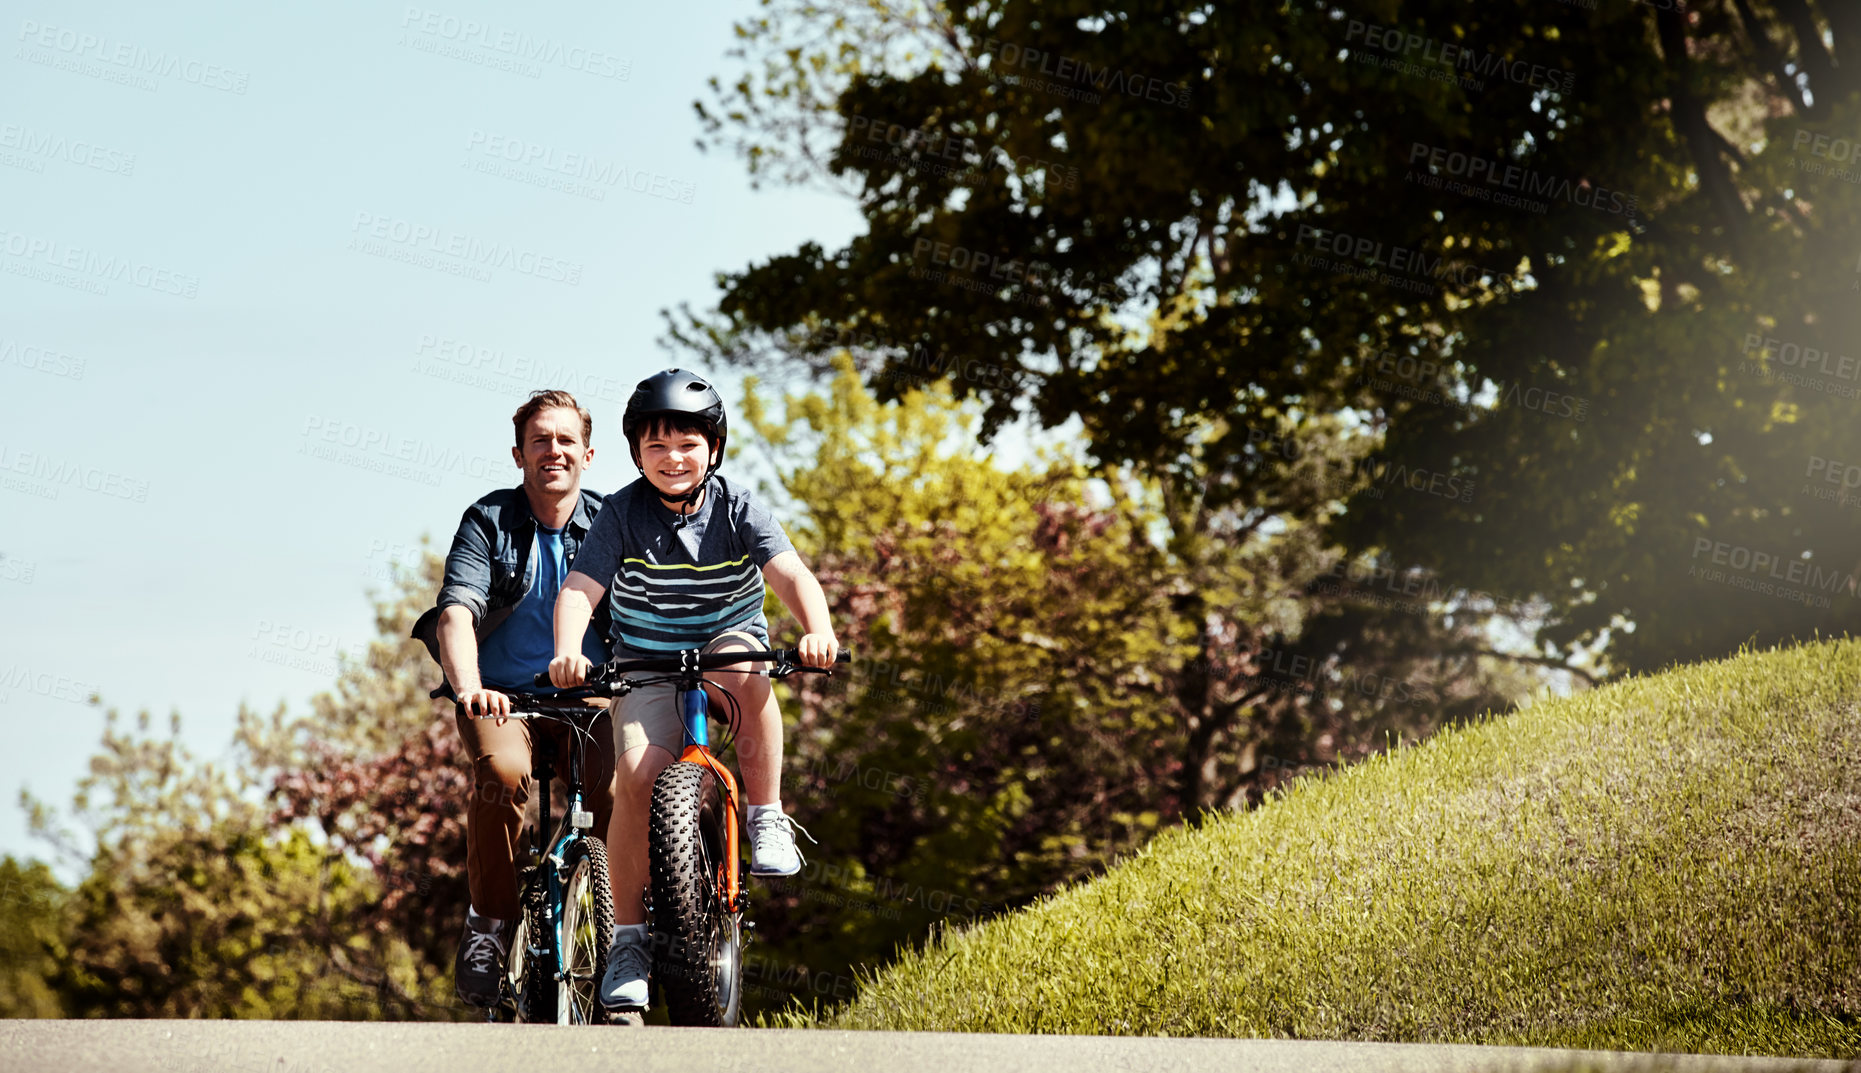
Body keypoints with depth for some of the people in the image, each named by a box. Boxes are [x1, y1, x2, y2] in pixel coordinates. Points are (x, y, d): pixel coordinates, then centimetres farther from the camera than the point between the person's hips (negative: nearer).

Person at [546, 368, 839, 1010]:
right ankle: (628, 938, -14)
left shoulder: (738, 508, -9)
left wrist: (818, 631, -43)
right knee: (639, 776, -23)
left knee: (745, 671, -37)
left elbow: (791, 576, -22)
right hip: (645, 665, 0)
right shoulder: (623, 513, -9)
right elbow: (580, 589, -18)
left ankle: (768, 818, -21)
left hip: (727, 642, 0)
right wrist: (567, 650, -39)